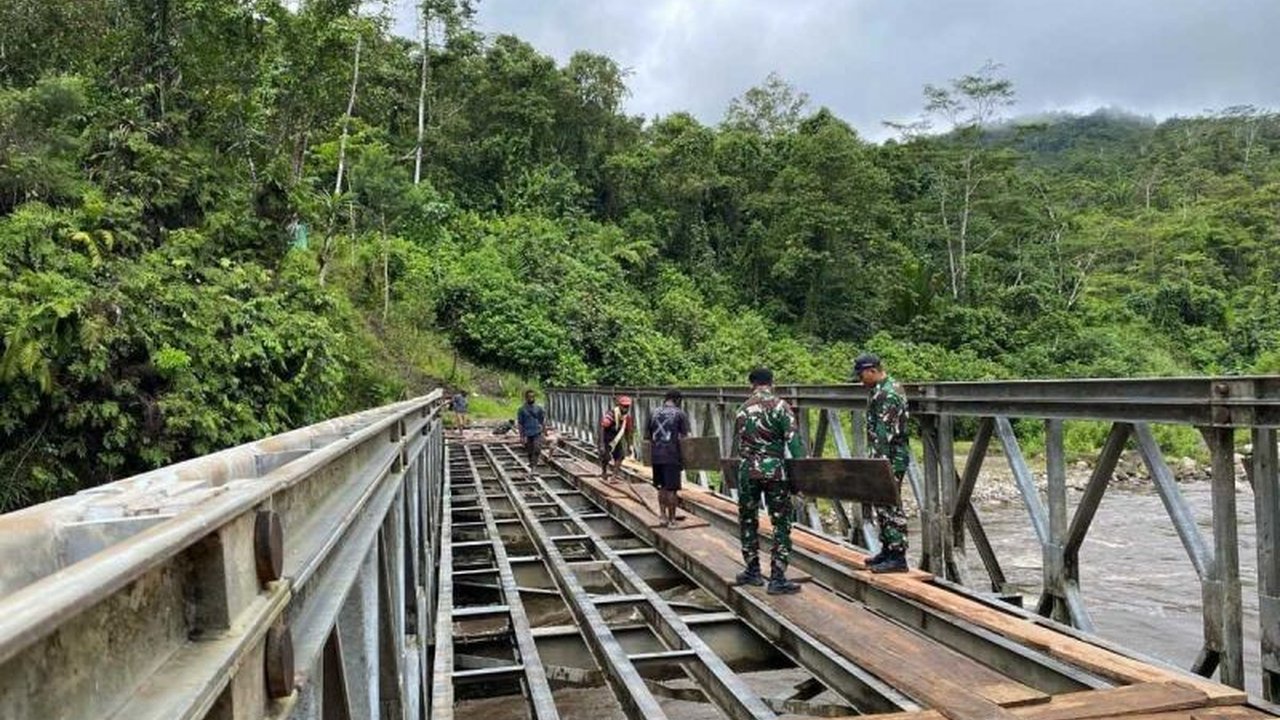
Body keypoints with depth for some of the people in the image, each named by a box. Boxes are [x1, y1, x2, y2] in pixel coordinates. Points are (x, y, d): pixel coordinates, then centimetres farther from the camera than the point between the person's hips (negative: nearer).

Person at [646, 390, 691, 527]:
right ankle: (671, 519, 10)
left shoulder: (654, 413, 9)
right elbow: (684, 437, -9)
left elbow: (646, 436, 11)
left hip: (656, 456, 5)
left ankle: (663, 516, 19)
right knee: (672, 489, 3)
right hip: (672, 456, -5)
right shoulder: (680, 414, -4)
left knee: (662, 488, 16)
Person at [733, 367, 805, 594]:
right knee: (781, 524, 3)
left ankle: (753, 571, 23)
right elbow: (793, 440, -12)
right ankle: (777, 578, 1)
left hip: (747, 471, 4)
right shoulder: (779, 405, -6)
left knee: (748, 521, 16)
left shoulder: (742, 409, 8)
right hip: (774, 471, -4)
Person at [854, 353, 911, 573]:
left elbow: (884, 434, -23)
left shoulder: (886, 395, -19)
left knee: (890, 507, -6)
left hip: (891, 459, -10)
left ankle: (898, 557, -1)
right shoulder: (885, 389, 15)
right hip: (890, 457, 10)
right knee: (882, 505, 16)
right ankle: (887, 550, 24)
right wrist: (877, 461, 23)